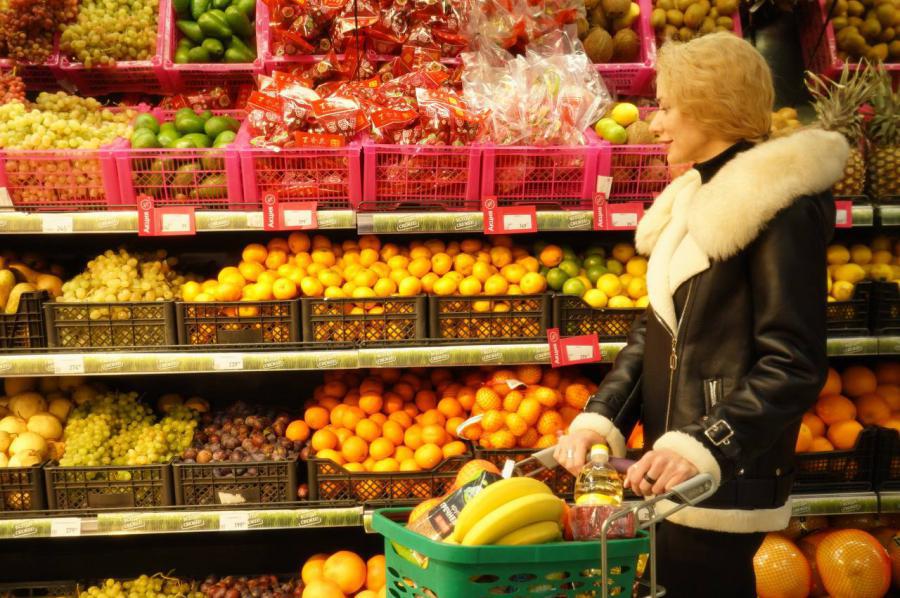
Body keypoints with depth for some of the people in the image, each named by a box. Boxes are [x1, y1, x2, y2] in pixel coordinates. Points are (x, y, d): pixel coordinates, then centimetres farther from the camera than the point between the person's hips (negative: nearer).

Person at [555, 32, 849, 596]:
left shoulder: (781, 206, -13)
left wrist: (706, 445, -25)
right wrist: (602, 416, 0)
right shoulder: (694, 197, 11)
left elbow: (794, 364, -16)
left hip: (725, 478, -8)